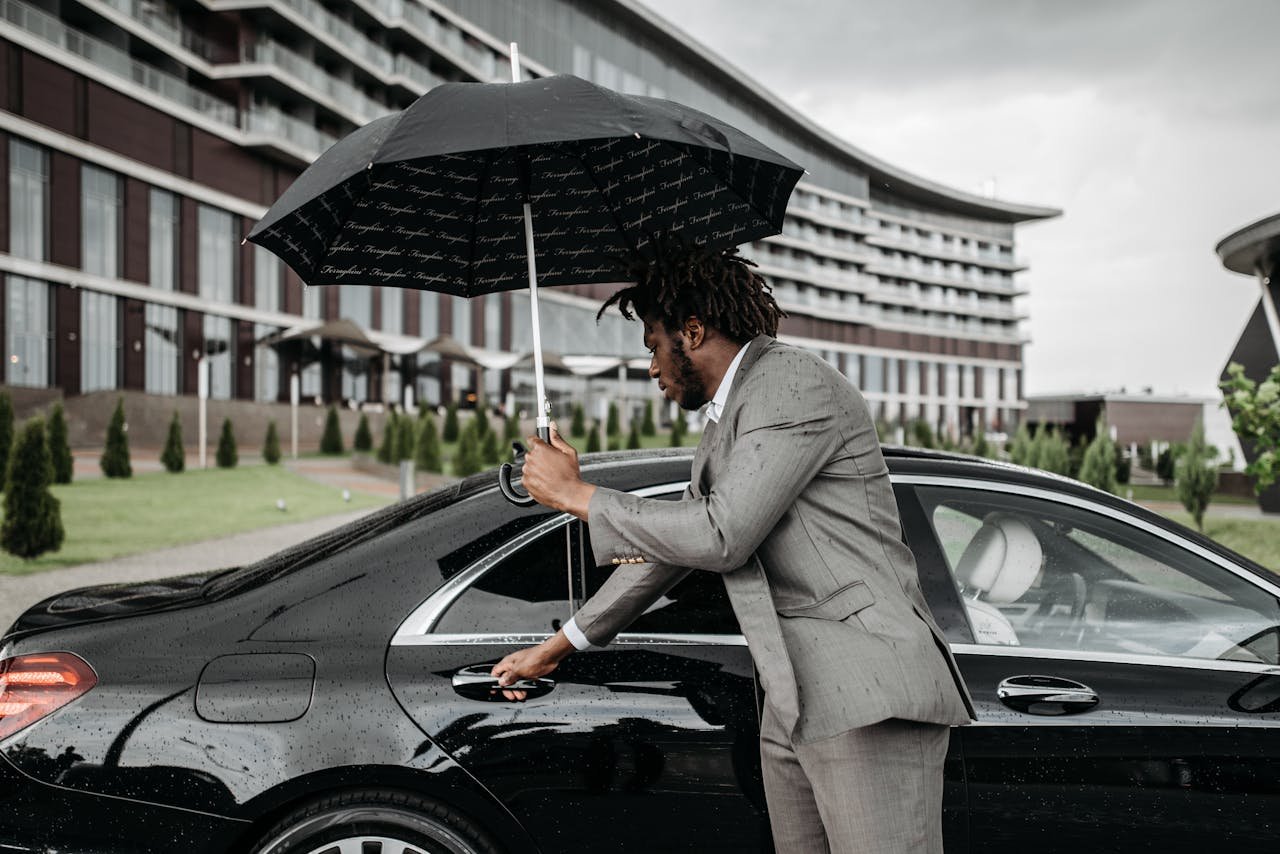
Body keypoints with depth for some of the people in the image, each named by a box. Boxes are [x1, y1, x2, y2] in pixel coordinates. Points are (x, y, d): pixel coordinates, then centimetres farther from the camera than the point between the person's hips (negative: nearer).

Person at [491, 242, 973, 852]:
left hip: (868, 702, -9)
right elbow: (668, 544, 31)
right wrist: (555, 648, 35)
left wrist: (575, 494, -6)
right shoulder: (724, 424, 22)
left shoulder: (796, 383, -8)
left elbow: (720, 537, -17)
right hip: (792, 705, 9)